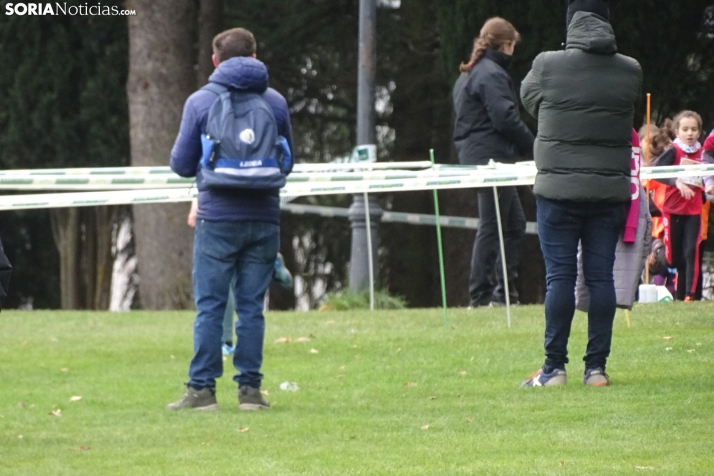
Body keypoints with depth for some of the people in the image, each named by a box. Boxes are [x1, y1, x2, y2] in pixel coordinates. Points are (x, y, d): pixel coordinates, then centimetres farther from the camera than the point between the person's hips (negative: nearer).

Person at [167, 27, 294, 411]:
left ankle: (202, 388, -1)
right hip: (264, 217, 2)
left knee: (209, 306, 1)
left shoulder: (200, 101, 0)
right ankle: (250, 388, 5)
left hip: (218, 217, -2)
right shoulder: (275, 102, 7)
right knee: (252, 306, 6)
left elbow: (181, 163, 4)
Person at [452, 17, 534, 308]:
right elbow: (506, 118, -20)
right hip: (492, 158, -10)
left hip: (475, 157, 10)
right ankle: (481, 296, -5)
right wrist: (533, 147, -7)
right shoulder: (491, 74, -13)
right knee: (492, 228, -6)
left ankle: (505, 290, 12)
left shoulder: (468, 75, 19)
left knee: (515, 224, 14)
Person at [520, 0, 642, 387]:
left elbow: (528, 99, 10)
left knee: (560, 276, 1)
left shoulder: (547, 67, -8)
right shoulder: (629, 72, -2)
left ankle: (554, 367, 2)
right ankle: (597, 367, 6)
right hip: (611, 191, 2)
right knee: (601, 276, 6)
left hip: (558, 190, -2)